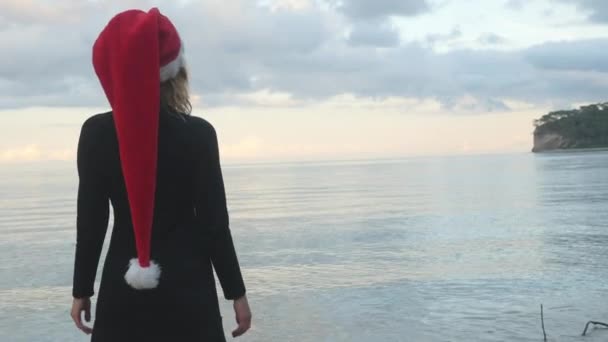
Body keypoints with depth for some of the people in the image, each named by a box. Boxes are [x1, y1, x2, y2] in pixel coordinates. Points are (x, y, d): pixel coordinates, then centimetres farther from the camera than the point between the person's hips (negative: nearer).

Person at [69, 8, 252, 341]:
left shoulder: (96, 133, -5)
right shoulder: (198, 133, -10)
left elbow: (90, 220, -2)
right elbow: (214, 222, -8)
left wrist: (82, 290, 9)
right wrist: (236, 292, 2)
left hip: (122, 288, 2)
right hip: (187, 286, -1)